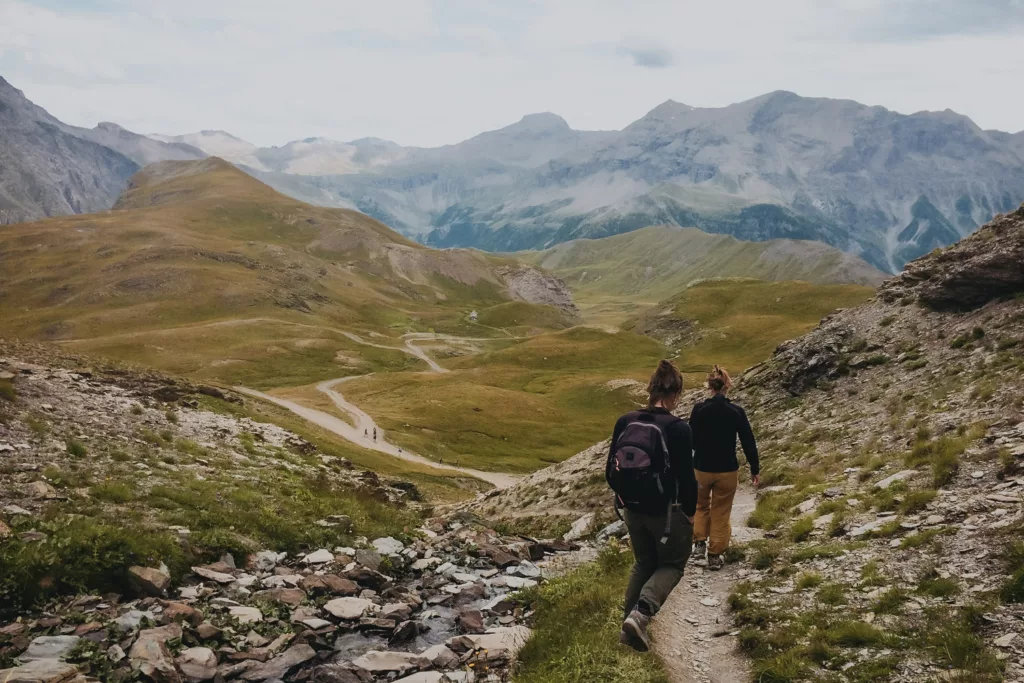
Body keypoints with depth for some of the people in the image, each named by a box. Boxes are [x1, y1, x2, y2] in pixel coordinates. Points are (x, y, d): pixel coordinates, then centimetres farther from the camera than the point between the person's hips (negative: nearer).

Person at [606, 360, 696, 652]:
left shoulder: (625, 422, -4)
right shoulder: (677, 428, -19)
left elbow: (611, 470, 3)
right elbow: (686, 477, -15)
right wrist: (691, 512, 0)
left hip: (632, 508, 5)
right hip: (666, 510, -5)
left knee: (643, 563, 24)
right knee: (673, 563, 16)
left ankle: (630, 622, 24)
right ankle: (641, 613, -6)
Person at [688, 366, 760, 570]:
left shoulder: (699, 409, -13)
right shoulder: (736, 411, -11)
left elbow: (690, 440, -7)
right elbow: (748, 442, -6)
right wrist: (755, 470, 5)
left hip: (702, 468, 0)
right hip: (727, 470, 0)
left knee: (701, 505, 27)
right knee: (721, 513, 15)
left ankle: (700, 543, 19)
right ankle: (715, 555, 19)